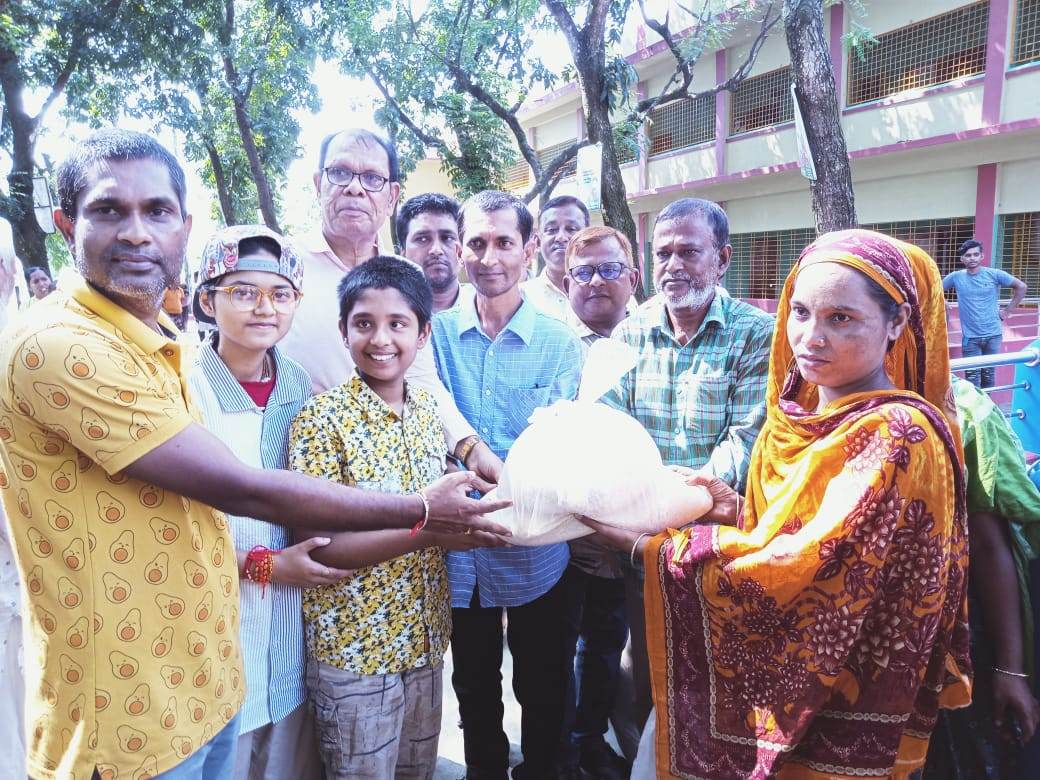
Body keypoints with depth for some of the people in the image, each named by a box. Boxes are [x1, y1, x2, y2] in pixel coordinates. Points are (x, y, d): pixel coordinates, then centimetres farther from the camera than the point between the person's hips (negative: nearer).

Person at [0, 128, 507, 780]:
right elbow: (240, 489, -24)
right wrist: (421, 510, -17)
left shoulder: (167, 343, 6)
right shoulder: (56, 348, -23)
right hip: (128, 727, -7)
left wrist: (266, 561, 3)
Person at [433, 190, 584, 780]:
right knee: (474, 686, 21)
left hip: (535, 550, -1)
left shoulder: (560, 343, -4)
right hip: (457, 550, 1)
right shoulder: (436, 334, -1)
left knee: (544, 689, 17)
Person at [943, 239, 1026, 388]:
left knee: (989, 376, 10)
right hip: (970, 337, -1)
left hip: (993, 335, 1)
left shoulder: (994, 274, -3)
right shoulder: (956, 277, -2)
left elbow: (1021, 287, 6)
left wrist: (1008, 310, 4)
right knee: (972, 379, -2)